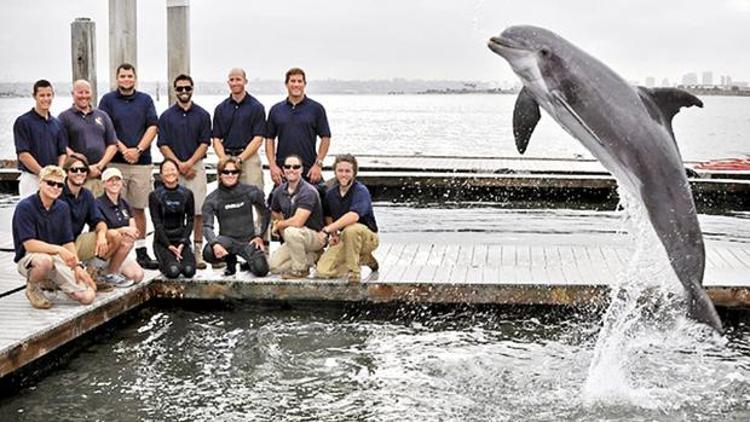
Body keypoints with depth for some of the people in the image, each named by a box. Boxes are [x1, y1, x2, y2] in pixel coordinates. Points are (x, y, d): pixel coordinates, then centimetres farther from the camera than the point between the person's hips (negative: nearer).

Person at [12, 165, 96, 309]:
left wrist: (77, 265, -9)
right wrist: (59, 249, -31)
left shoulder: (62, 207, 6)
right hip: (29, 258, -6)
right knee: (45, 260, -44)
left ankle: (49, 282, 18)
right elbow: (29, 245, -21)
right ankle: (32, 288, -8)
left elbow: (68, 242, 6)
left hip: (57, 259, 6)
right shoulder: (25, 207, -14)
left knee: (87, 297, -10)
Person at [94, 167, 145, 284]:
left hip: (119, 252, 6)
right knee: (128, 239, -32)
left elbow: (134, 230, 6)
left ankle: (107, 270, 10)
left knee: (138, 275, -15)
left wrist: (133, 231, -19)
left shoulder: (125, 204, 11)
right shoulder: (98, 204, -10)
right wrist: (123, 230, -28)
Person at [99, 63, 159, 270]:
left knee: (139, 208, 6)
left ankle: (141, 251, 9)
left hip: (142, 162, 2)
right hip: (115, 162, -2)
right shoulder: (108, 100, 6)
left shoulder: (145, 100, 12)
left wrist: (138, 149, -7)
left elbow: (153, 127, 5)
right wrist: (124, 150, -11)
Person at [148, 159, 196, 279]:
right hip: (162, 240, -2)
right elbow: (157, 223, -5)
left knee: (189, 271, -20)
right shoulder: (155, 196, -2)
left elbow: (190, 220, 4)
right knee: (173, 271, -25)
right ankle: (163, 264, 11)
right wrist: (169, 245, -13)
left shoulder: (187, 194, 4)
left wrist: (183, 243, -9)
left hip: (182, 238, 2)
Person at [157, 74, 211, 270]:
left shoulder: (202, 115, 6)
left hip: (196, 166, 0)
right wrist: (179, 165, -8)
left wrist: (189, 163, -10)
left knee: (198, 211, -3)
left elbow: (205, 143, 1)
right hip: (174, 167, 0)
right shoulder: (166, 116, 7)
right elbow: (163, 145, 3)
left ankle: (198, 252, 2)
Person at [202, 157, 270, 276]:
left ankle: (249, 261, 18)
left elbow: (266, 213, 12)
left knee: (261, 270, -24)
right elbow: (207, 226, -13)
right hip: (227, 239, 0)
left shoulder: (251, 192, -2)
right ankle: (230, 260, 5)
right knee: (208, 253, -34)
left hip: (249, 239, 0)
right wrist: (215, 244, -32)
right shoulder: (212, 199, -4)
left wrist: (259, 236, 4)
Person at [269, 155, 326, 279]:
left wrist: (279, 224, -13)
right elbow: (274, 215, 18)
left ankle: (300, 269, -16)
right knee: (274, 266, -5)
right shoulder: (279, 191, 1)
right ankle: (312, 257, 10)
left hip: (316, 236, -8)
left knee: (292, 231, -37)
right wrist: (282, 231, 3)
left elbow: (297, 222, -31)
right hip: (295, 239, 8)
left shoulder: (308, 192, -22)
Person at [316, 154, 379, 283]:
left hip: (368, 237, -6)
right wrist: (334, 235, 4)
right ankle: (364, 259, 13)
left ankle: (353, 271, -20)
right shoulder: (331, 193, 3)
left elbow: (354, 216, -35)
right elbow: (328, 216, 21)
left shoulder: (361, 191, -18)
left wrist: (329, 228, -34)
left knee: (351, 229, -41)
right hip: (344, 239, 7)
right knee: (322, 271, -9)